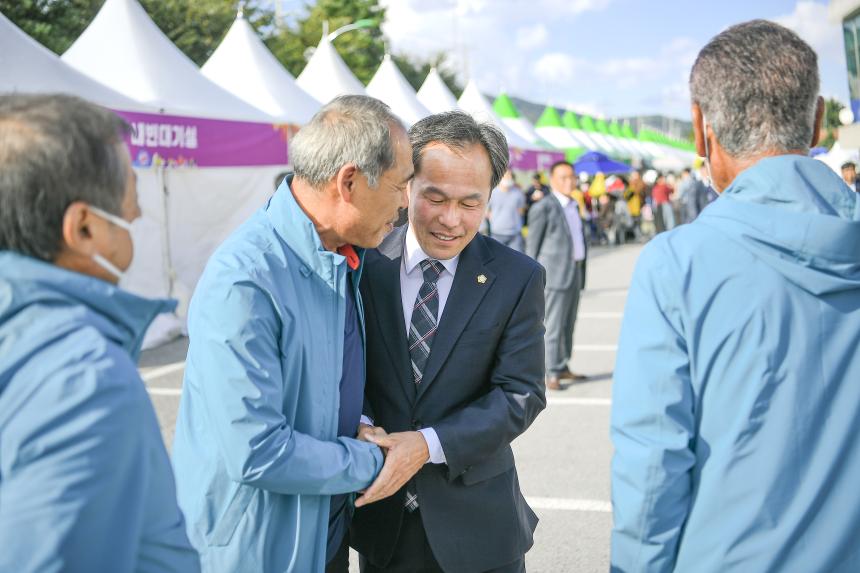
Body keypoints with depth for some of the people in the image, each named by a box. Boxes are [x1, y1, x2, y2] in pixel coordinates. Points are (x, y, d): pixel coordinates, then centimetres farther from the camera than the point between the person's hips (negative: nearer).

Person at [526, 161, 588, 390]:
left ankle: (562, 368, 21)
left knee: (568, 324, 12)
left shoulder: (574, 206, 17)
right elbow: (532, 244, -7)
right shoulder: (544, 208, -7)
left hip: (575, 273, 8)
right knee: (554, 325, -7)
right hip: (556, 274, -8)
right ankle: (552, 374, -3)